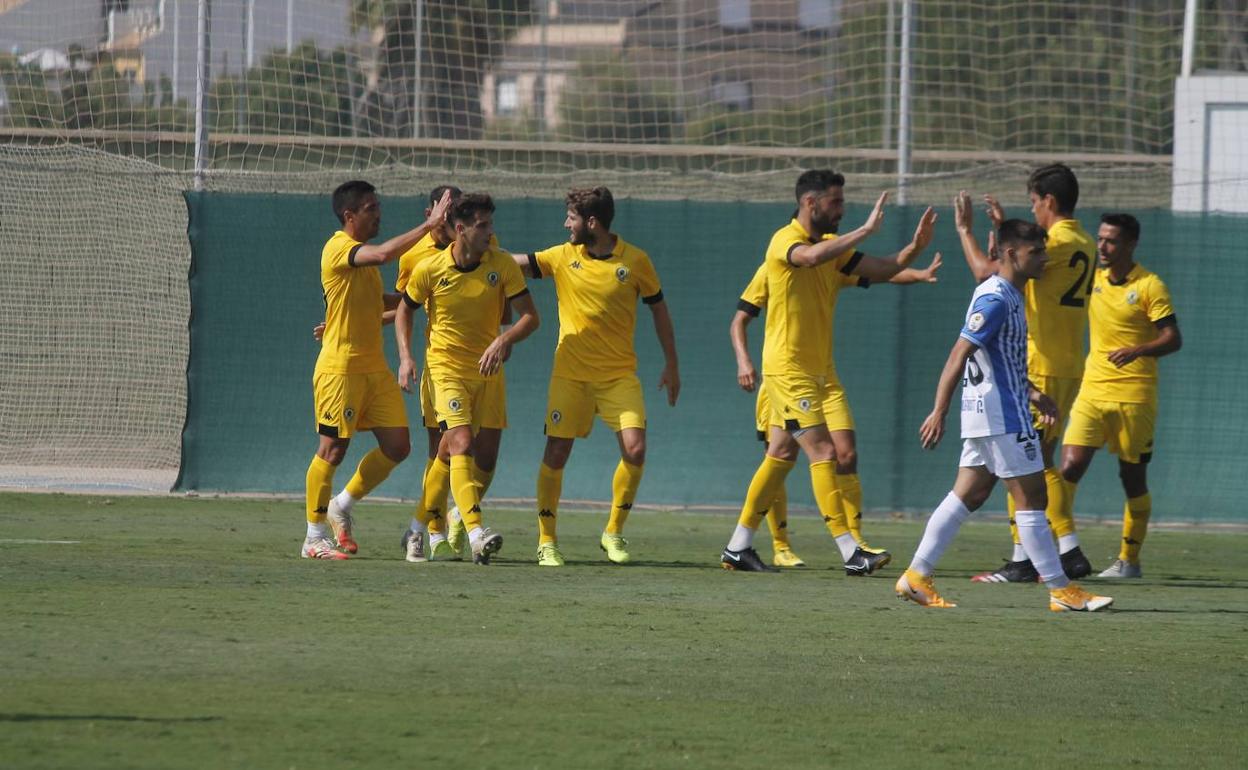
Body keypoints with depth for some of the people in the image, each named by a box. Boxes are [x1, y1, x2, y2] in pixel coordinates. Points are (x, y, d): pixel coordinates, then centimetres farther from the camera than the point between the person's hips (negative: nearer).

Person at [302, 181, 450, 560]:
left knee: (397, 446, 4)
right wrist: (429, 225, -27)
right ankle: (314, 539, 4)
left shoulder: (362, 253, 16)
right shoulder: (338, 249, -13)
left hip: (374, 366, 9)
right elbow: (384, 254, -31)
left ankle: (343, 504, 22)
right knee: (333, 449, -4)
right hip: (340, 368, -9)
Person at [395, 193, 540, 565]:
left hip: (487, 367, 3)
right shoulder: (429, 269, -9)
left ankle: (420, 527, 28)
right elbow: (404, 310, 7)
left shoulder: (502, 264, -6)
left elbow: (530, 316, -7)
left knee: (449, 452, 10)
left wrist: (504, 341, -26)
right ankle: (476, 534, -32)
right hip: (446, 366, -3)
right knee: (462, 444, -19)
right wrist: (406, 357, -4)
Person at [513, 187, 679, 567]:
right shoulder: (562, 257, 1)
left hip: (620, 374, -1)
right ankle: (547, 541, 8)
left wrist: (671, 364, 10)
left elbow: (659, 309, 8)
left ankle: (613, 533, 4)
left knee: (634, 449, -14)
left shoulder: (635, 260, -2)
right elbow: (513, 263, 8)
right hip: (570, 374, 1)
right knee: (556, 452, -3)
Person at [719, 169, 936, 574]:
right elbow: (812, 256, -37)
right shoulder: (784, 241, -14)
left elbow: (881, 270, 11)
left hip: (819, 369, 9)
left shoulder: (831, 246, 13)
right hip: (789, 368, -9)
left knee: (781, 455, 11)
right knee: (823, 452, -13)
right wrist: (866, 230, -35)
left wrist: (915, 247, -6)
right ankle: (851, 553, -16)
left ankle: (738, 548, 17)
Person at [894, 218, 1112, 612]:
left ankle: (917, 576, 10)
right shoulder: (995, 300, -17)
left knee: (968, 495, 10)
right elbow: (958, 356, -21)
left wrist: (1032, 393, 23)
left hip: (987, 413, 10)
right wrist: (940, 411, -25)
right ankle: (1060, 590, -2)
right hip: (1002, 416, -10)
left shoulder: (1011, 297, 15)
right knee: (1031, 498, -5)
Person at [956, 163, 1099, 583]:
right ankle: (1070, 553, 12)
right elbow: (1030, 270, 29)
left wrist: (965, 228, -7)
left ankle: (1022, 560, -6)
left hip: (1039, 369, -9)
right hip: (1068, 370, 9)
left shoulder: (1057, 242, -16)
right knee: (1041, 463, 16)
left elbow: (986, 271, -21)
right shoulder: (1083, 244, 12)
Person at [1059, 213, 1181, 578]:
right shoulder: (1092, 280, 9)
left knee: (1133, 476, 3)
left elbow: (1173, 339, -12)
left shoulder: (1149, 286, -7)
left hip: (1135, 394, -4)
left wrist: (1138, 350, -29)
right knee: (1070, 466, -9)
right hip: (1092, 392, 4)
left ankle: (1129, 560, 12)